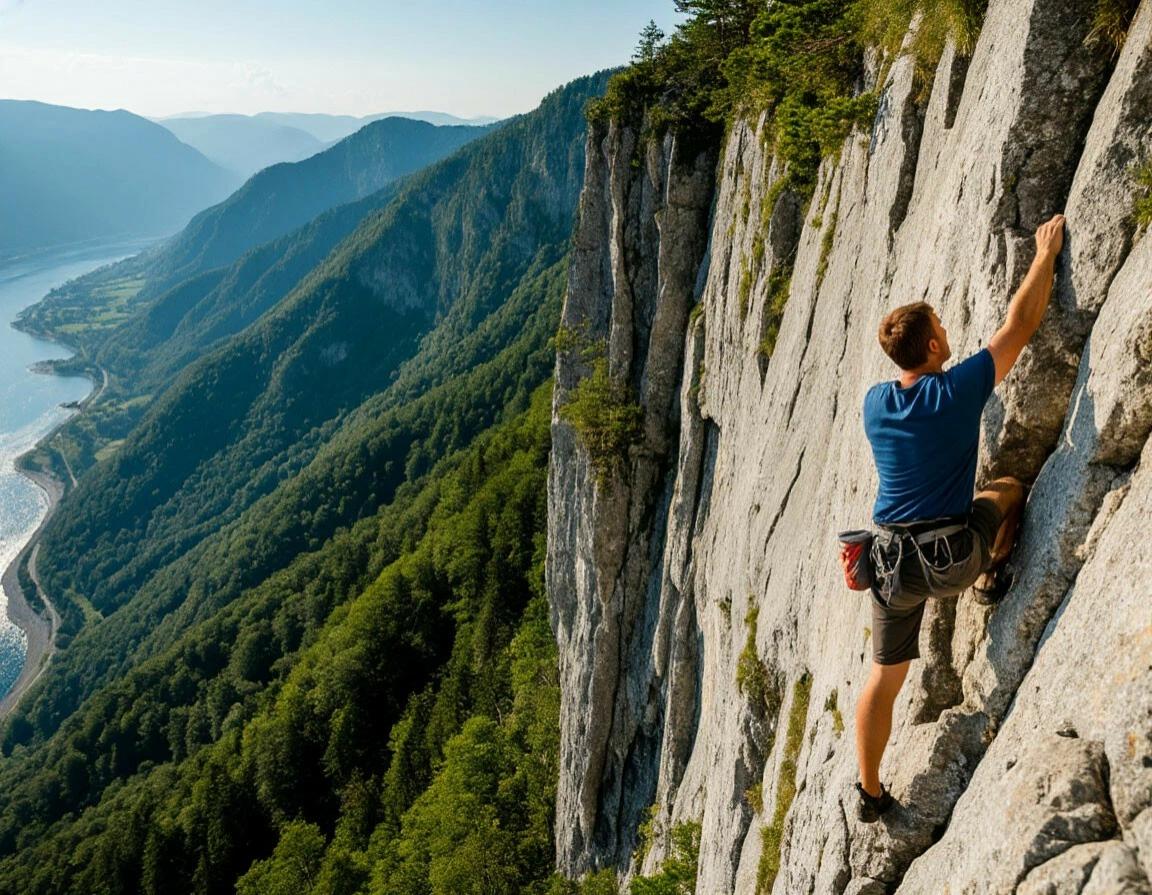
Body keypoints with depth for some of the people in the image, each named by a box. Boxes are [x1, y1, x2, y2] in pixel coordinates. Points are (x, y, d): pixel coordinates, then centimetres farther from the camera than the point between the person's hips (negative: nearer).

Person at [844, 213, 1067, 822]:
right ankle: (993, 578, 29)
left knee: (884, 677, 16)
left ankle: (869, 792, 24)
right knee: (1010, 490, 25)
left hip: (892, 561, 3)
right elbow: (1020, 325, -3)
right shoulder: (958, 390, -13)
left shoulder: (875, 402, 0)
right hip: (953, 558, -3)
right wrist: (1046, 254, 11)